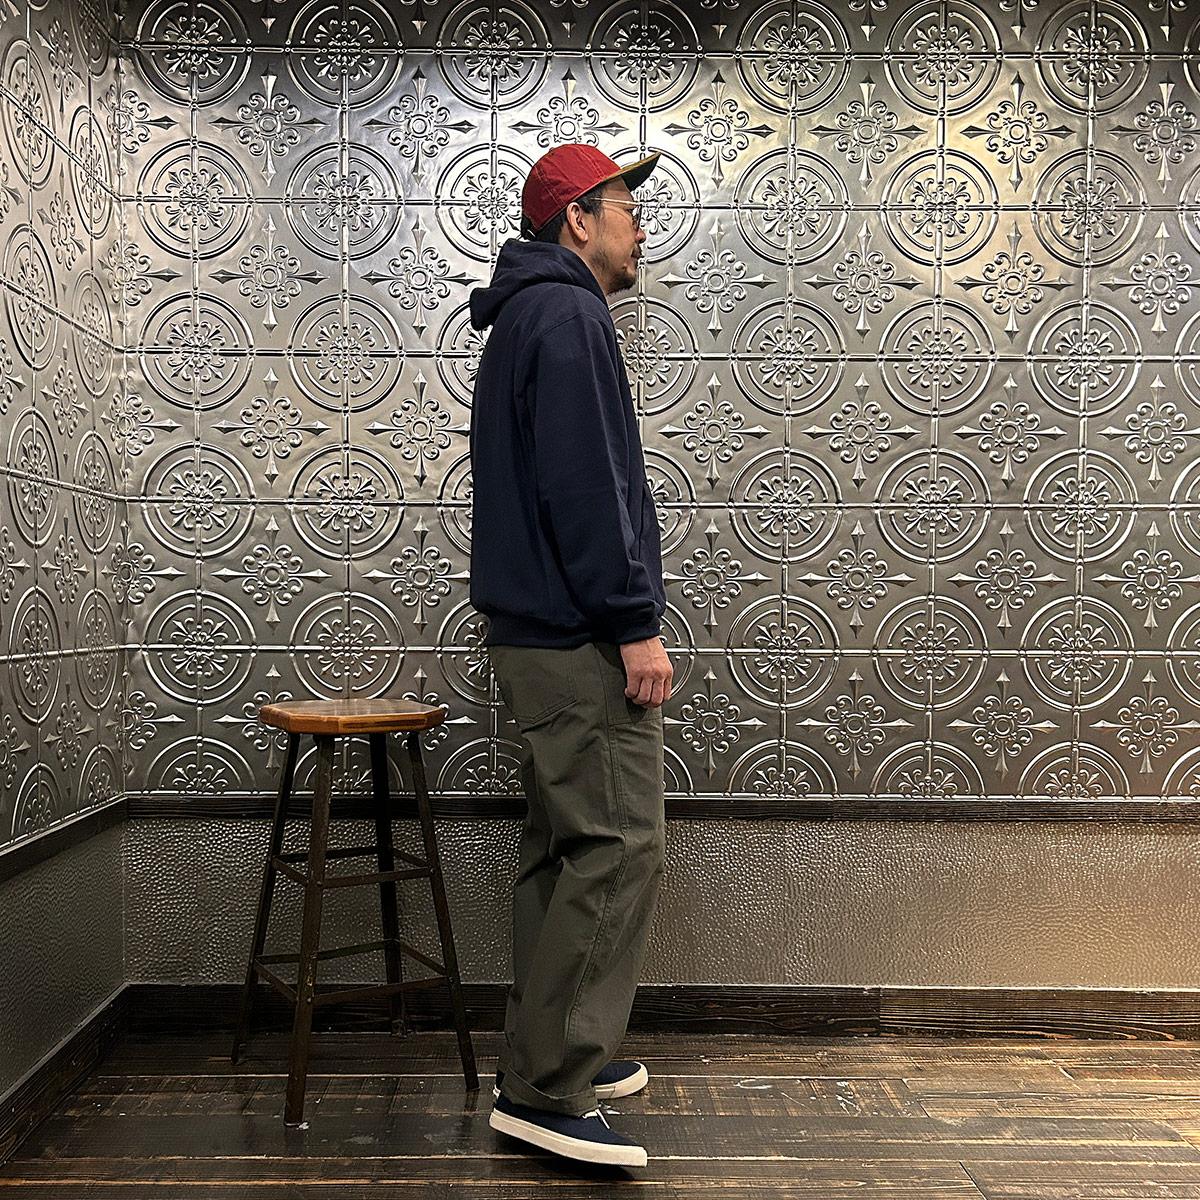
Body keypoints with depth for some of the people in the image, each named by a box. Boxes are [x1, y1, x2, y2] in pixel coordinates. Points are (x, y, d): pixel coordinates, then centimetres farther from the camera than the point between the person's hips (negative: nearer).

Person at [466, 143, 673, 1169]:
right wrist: (635, 623, -19)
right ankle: (544, 1089, -1)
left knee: (566, 848, 15)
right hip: (582, 635, -11)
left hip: (544, 632, 11)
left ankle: (553, 1055, 25)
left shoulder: (532, 315, 23)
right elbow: (584, 486, -20)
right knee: (617, 849, -8)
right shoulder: (567, 316, -10)